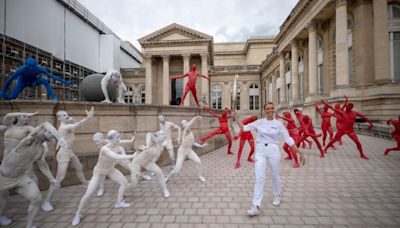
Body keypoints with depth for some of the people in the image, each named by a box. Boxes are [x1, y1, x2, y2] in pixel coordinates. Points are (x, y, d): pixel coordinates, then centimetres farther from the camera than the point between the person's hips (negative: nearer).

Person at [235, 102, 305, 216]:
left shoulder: (278, 124, 0)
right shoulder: (259, 122, 1)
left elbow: (289, 139, 2)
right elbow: (244, 128, 6)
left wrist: (300, 153, 0)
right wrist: (235, 118, 2)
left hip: (273, 150, 0)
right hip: (260, 150, 0)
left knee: (275, 175, 16)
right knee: (259, 177, -5)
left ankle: (277, 197, 44)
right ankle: (256, 206, -1)